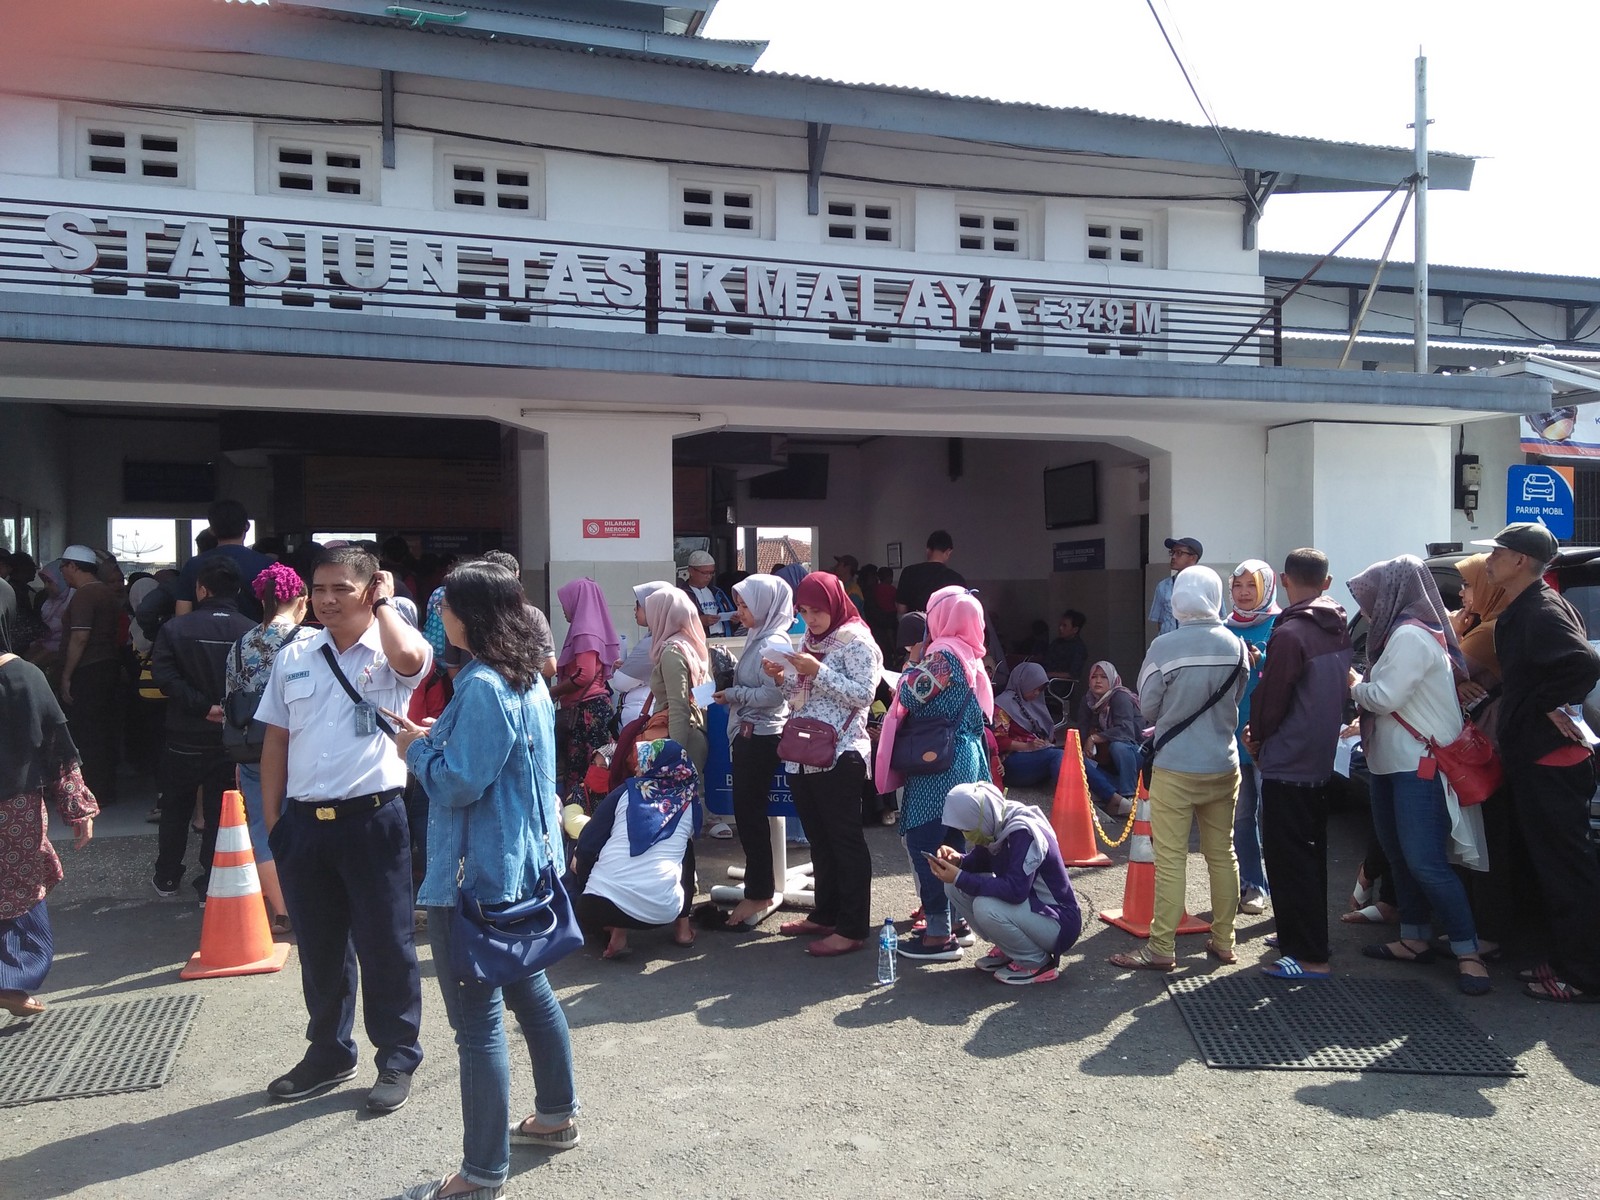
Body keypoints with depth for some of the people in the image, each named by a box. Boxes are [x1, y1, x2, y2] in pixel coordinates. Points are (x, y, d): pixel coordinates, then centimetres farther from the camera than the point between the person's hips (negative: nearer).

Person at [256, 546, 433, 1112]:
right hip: (303, 822, 5)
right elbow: (275, 740, 14)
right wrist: (272, 820, 9)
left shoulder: (388, 653, -4)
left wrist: (384, 604, -13)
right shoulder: (294, 657, 10)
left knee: (385, 945, 5)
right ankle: (329, 1052, 35)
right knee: (319, 947, 17)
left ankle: (398, 1060, 21)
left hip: (372, 818, -5)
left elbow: (411, 656, -31)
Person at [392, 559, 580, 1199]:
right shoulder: (530, 678, 8)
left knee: (478, 1021, 0)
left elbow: (459, 784, -22)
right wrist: (439, 738, 9)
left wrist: (417, 749, -6)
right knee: (528, 989, 22)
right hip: (522, 862, 10)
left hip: (476, 876, -10)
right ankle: (557, 1114, 38)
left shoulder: (482, 688, -22)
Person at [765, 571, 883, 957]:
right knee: (819, 840, 15)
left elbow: (863, 695, -17)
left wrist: (818, 671, -22)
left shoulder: (855, 640, -8)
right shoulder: (809, 640, 16)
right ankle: (825, 915, 26)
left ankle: (852, 928, 2)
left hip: (839, 756, -8)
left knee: (845, 840, -3)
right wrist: (782, 678, 0)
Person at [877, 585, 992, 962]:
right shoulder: (971, 655, 11)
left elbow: (911, 695, -13)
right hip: (965, 759, 9)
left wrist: (913, 668, 4)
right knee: (951, 844, 16)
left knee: (923, 843, -4)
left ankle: (939, 935, -2)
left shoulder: (942, 653, -15)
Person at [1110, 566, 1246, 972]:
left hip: (1176, 768, -5)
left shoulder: (1164, 646, -16)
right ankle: (1223, 941, 25)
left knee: (1171, 859, 0)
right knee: (1222, 854, 15)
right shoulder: (1235, 646, -2)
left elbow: (1147, 707, -5)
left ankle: (1162, 949, 4)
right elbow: (1236, 701, 11)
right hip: (1224, 766, 5)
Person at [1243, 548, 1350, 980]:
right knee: (1311, 855, 18)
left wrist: (1256, 738, 4)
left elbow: (1270, 700, -17)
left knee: (1289, 860, -2)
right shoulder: (1340, 632, 6)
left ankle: (1309, 956, 1)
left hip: (1287, 765, -9)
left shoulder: (1289, 634, -20)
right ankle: (1307, 938, 30)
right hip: (1323, 762, 9)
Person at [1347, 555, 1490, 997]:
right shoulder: (1400, 632, 15)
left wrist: (1354, 683, -4)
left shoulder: (1412, 634, -16)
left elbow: (1384, 697, -21)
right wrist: (1362, 684, 0)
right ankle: (1415, 939, 24)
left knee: (1425, 862, -11)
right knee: (1399, 855, 15)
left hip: (1420, 765, -11)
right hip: (1393, 762, 11)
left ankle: (1468, 952, -2)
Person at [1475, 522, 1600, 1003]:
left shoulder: (1542, 611, -17)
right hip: (1535, 759, 10)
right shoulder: (1520, 612, 14)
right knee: (1555, 867, 16)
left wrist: (1551, 705, -21)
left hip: (1551, 761, -10)